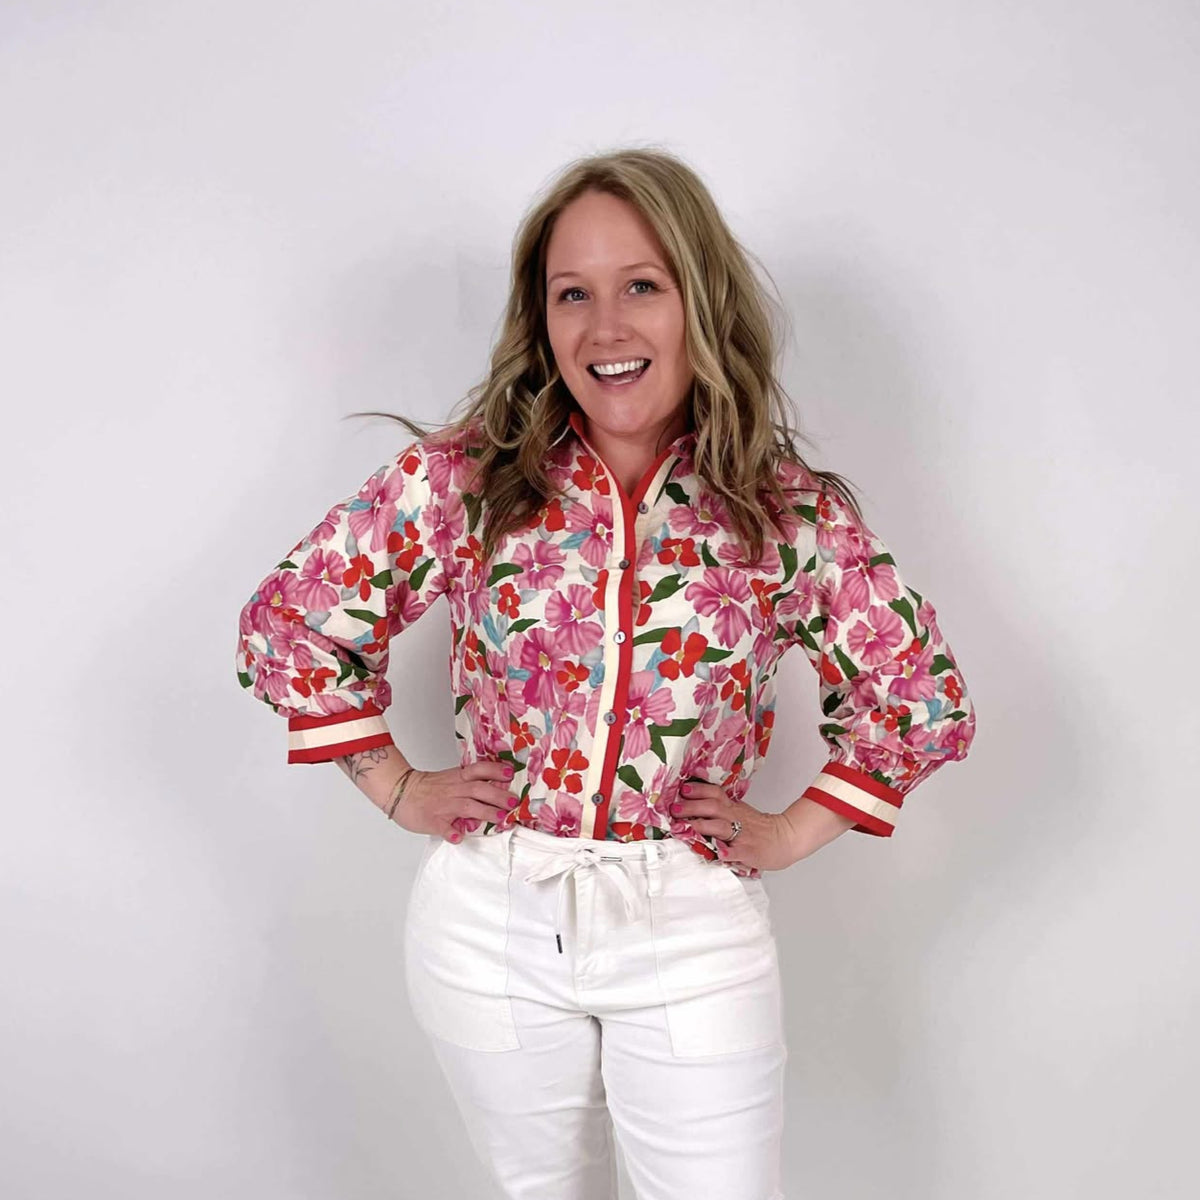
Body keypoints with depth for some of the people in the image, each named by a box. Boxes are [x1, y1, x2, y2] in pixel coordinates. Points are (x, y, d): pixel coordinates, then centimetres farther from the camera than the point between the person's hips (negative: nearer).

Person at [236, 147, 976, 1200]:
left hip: (694, 935, 0)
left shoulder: (793, 513, -8)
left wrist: (790, 834, -2)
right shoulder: (462, 479, -8)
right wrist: (398, 790, -2)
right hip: (489, 924, 1)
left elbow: (925, 699, 3)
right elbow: (287, 622, 0)